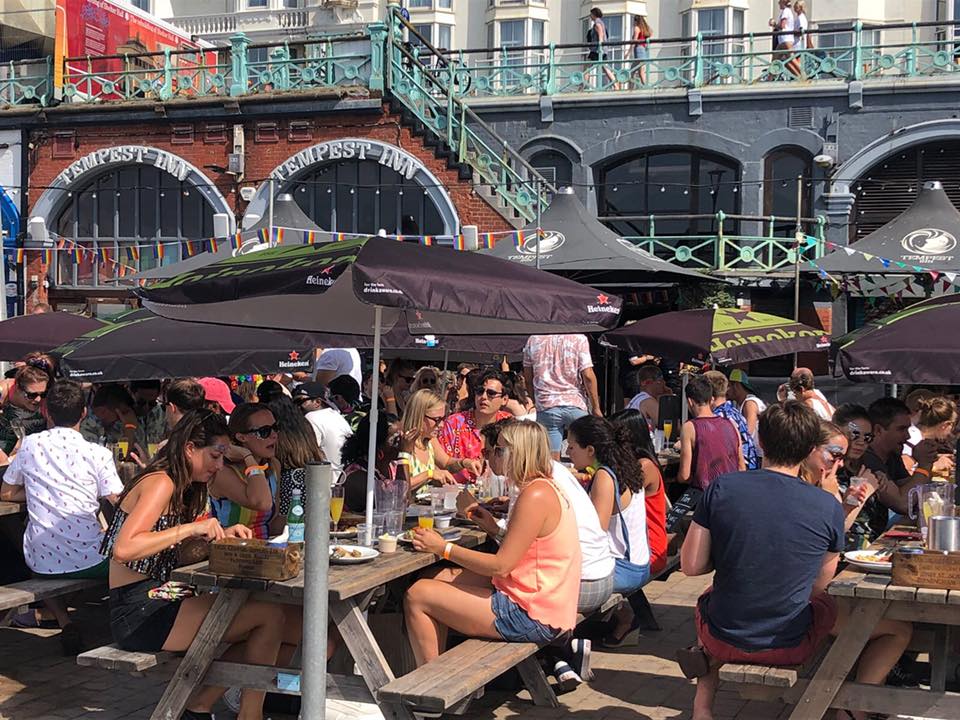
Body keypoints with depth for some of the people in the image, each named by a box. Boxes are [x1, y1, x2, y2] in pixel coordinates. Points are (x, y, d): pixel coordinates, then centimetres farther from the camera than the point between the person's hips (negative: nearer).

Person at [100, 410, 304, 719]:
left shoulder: (183, 488, 17)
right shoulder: (160, 483, -14)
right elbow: (123, 550, -26)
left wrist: (221, 534, 3)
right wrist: (191, 528, -25)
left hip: (160, 601, 10)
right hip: (139, 614, -10)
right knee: (270, 616, -18)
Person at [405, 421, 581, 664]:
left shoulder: (536, 495, -19)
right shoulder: (545, 487, 12)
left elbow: (501, 565, -20)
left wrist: (444, 548, -13)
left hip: (532, 616, -10)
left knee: (417, 596, -7)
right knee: (438, 579, 16)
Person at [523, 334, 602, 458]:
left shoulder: (533, 339, 3)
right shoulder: (579, 338, -5)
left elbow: (528, 377, 9)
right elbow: (588, 376, -9)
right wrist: (596, 408, -1)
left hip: (546, 406, 2)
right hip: (575, 404, -2)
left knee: (552, 458, 2)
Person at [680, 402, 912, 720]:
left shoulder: (721, 488, -11)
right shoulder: (828, 507, -13)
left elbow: (691, 566, -7)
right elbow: (818, 586, -1)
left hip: (722, 638, 1)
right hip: (790, 645, -1)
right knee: (899, 627, 18)